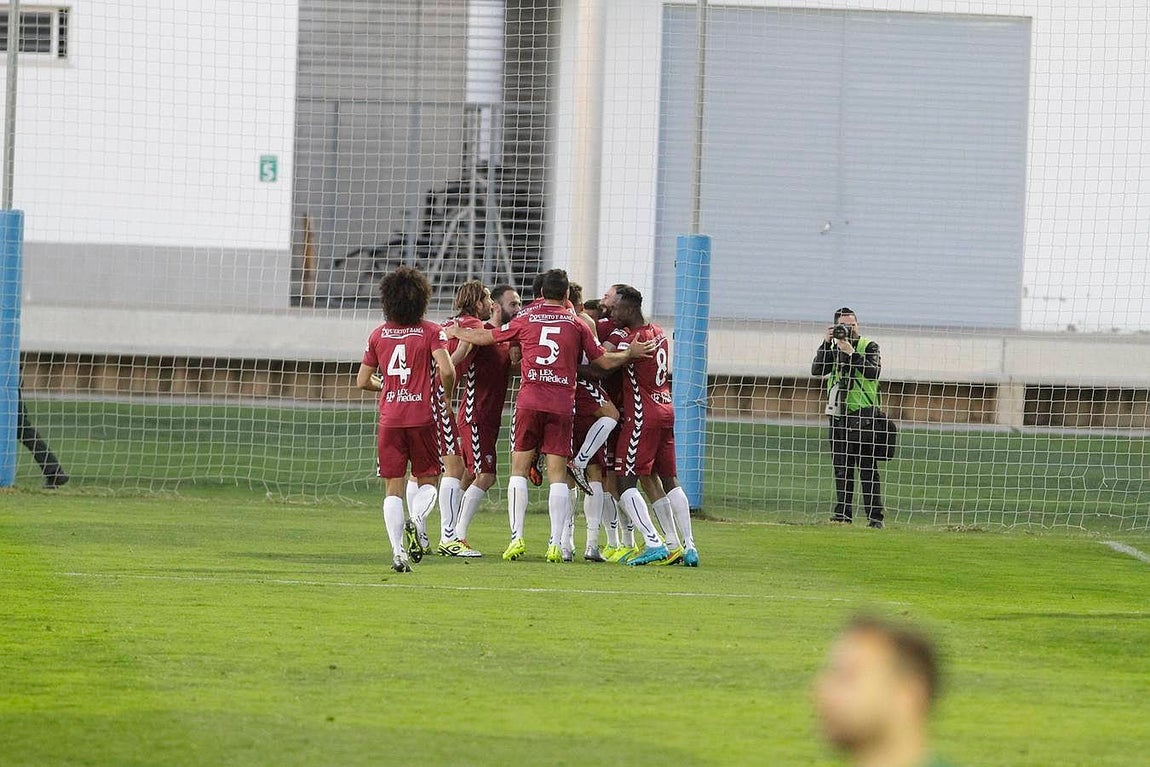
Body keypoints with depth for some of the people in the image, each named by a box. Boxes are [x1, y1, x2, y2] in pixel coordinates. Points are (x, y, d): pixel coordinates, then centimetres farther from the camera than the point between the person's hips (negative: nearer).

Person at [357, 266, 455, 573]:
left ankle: (397, 548, -8)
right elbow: (446, 370, -16)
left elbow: (363, 381, 9)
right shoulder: (431, 332, -4)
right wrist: (446, 396, 3)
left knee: (393, 488, 5)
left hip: (389, 418, 2)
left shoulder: (378, 335, 6)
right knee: (427, 480, 12)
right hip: (422, 418, -2)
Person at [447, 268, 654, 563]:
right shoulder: (576, 324, 7)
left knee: (519, 469, 5)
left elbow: (486, 337, 19)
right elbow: (604, 361, 11)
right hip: (562, 404, 0)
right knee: (557, 474, 1)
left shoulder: (525, 320, 8)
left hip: (529, 402, 0)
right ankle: (556, 544, -5)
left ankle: (516, 537, -6)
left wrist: (454, 332, 37)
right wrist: (631, 353, 29)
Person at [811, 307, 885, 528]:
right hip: (838, 414, 5)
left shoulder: (868, 347, 1)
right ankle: (843, 512, 12)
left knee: (867, 466, -8)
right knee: (841, 466, 7)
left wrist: (851, 353, -19)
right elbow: (817, 370, 1)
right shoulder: (833, 349, 14)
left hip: (862, 413, -5)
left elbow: (874, 371, -16)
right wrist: (826, 343, -7)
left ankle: (875, 516, -10)